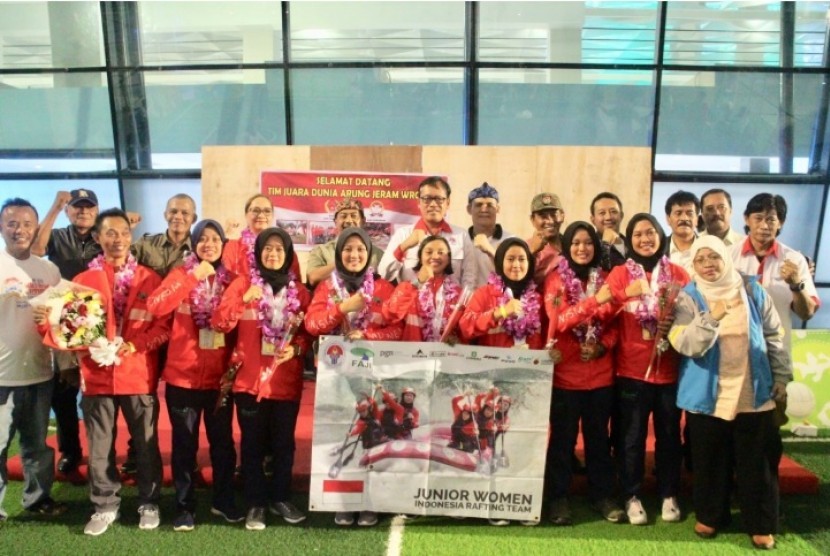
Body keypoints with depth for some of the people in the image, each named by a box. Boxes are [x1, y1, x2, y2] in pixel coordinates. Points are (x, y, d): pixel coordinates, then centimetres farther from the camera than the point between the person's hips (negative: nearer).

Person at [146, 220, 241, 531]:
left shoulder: (230, 280, 4)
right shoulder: (181, 274, -3)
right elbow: (155, 306, -21)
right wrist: (193, 277, -23)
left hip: (220, 376, 2)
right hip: (183, 375, -2)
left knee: (223, 441, 12)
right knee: (184, 444, 8)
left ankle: (223, 501, 29)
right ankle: (185, 508, 22)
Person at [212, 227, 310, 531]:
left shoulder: (299, 291, 6)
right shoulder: (243, 283, 0)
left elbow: (309, 332, 9)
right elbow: (220, 323, -9)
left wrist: (296, 348, -11)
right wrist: (243, 300, -23)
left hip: (287, 380, 2)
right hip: (250, 378, -1)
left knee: (284, 442, 9)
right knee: (253, 443, 5)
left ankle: (280, 499, 26)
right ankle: (255, 504, 18)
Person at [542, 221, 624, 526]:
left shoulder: (605, 279, 7)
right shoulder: (556, 279, -4)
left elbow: (615, 323, 9)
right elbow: (559, 320, -18)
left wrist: (603, 345, -10)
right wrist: (596, 300, -27)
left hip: (601, 372, 3)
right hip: (565, 371, -3)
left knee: (598, 435, 13)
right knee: (563, 437, 5)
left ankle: (602, 495, 25)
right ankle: (558, 497, 17)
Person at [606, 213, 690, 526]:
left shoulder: (678, 274, 6)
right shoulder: (620, 274, 1)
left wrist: (675, 324, -13)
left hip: (670, 369, 2)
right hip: (632, 369, -1)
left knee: (669, 434, 10)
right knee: (633, 435, 6)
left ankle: (669, 495, 26)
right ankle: (632, 496, 18)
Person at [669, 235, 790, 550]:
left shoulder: (752, 291, 2)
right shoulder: (688, 297, -5)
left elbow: (774, 336, 9)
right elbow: (684, 344, -20)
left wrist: (782, 377, 8)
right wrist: (712, 317, -33)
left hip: (754, 393, 1)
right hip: (706, 395, -1)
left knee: (756, 462, 8)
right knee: (710, 461, 10)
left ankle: (761, 524, 23)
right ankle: (709, 516, 28)